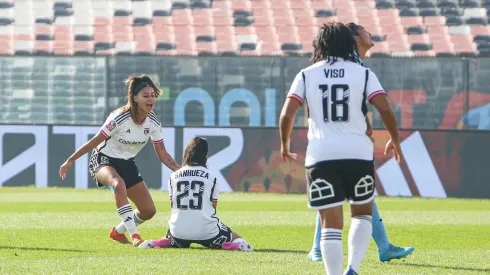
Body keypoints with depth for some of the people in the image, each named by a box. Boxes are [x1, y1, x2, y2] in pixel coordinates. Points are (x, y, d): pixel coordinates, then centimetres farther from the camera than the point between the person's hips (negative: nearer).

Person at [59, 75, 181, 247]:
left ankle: (118, 232, 28)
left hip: (127, 164, 6)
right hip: (104, 160, -6)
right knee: (119, 184, -41)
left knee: (148, 211, -1)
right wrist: (70, 161, -14)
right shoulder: (119, 118, -26)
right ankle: (134, 236, -39)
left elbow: (162, 154, -1)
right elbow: (95, 141, -17)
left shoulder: (153, 122, -10)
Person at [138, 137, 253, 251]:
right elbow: (213, 207, 3)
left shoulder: (174, 176, 6)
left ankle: (154, 244, 3)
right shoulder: (211, 177, 1)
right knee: (236, 237, 18)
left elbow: (172, 205, 7)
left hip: (178, 230, 3)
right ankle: (238, 243, -20)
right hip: (206, 231, -3)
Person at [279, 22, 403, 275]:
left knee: (331, 224, 2)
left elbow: (287, 114, -2)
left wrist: (284, 144, 15)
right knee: (362, 213, 19)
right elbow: (385, 109, -4)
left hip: (320, 156, 0)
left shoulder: (306, 75, 6)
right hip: (358, 153, 0)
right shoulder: (363, 74, 5)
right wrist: (395, 140, 12)